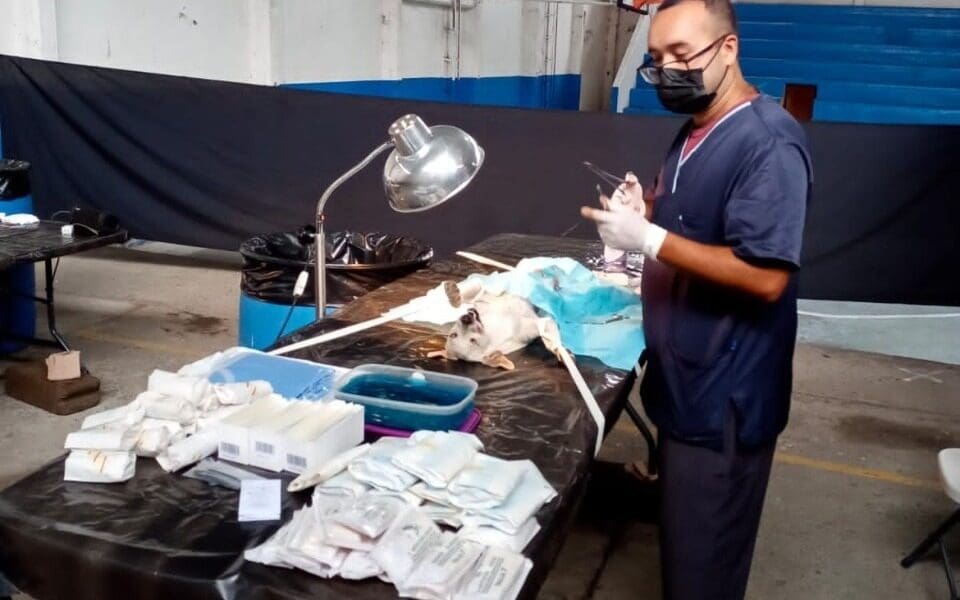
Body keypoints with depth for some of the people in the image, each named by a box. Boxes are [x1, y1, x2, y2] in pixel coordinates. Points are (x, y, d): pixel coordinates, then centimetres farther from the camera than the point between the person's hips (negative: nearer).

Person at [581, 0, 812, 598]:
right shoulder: (696, 132, 9)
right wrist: (645, 208, -1)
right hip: (685, 379, 9)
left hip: (725, 395, -9)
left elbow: (766, 276, -27)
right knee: (680, 539, 24)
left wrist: (648, 238, -26)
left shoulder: (768, 142, -21)